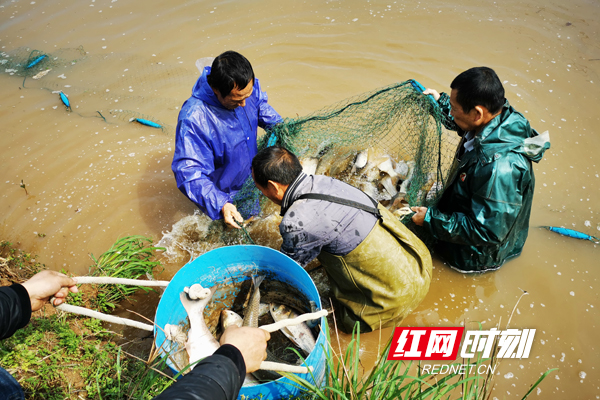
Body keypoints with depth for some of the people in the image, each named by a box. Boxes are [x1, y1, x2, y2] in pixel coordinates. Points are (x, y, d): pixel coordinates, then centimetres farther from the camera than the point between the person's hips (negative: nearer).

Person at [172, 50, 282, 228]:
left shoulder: (247, 87, -19)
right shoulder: (193, 120, -38)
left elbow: (261, 106, 6)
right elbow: (188, 172, -38)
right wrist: (220, 204, -49)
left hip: (252, 180, 6)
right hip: (223, 194, -5)